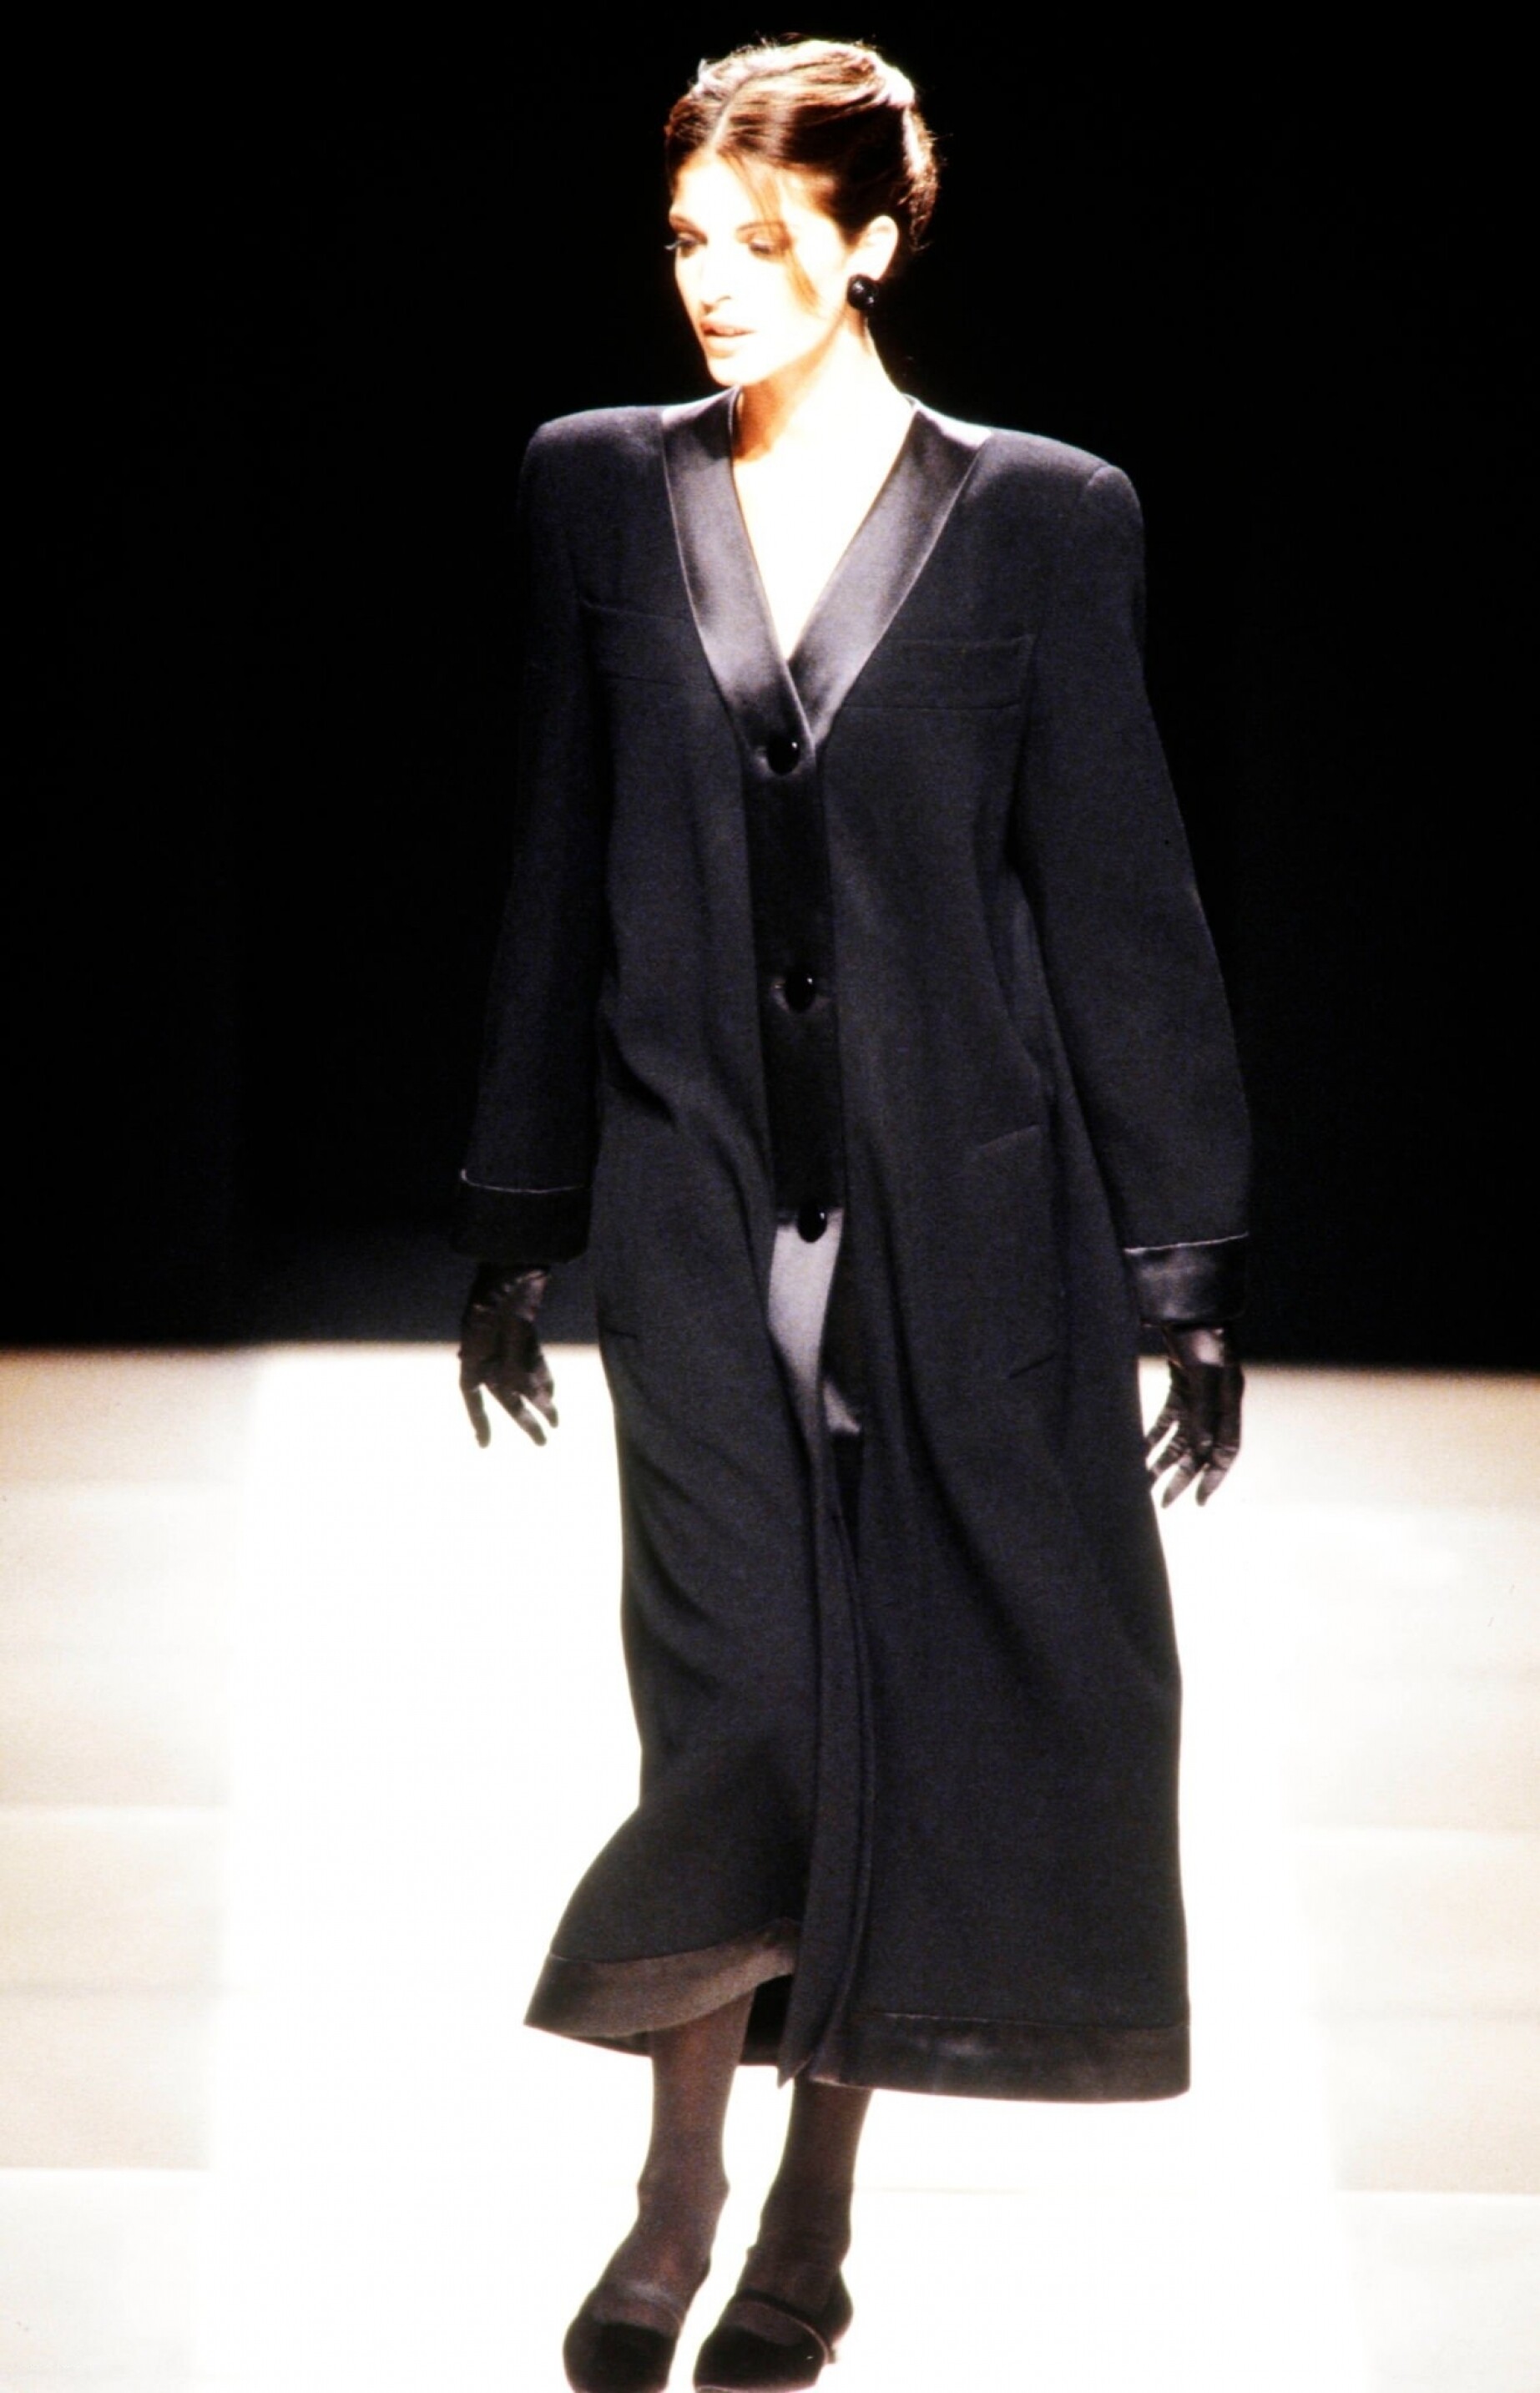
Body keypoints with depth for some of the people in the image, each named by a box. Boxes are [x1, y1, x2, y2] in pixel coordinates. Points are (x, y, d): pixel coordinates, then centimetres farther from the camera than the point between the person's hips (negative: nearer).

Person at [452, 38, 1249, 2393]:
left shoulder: (1034, 517, -1)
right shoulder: (604, 490, 6)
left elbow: (1116, 888, 0)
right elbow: (565, 868, 10)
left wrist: (1191, 1252, -2)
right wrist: (517, 1217, 11)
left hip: (957, 1198, 0)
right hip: (702, 1185, 1)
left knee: (917, 1698, 6)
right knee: (740, 1710, -6)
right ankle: (681, 2195, 13)